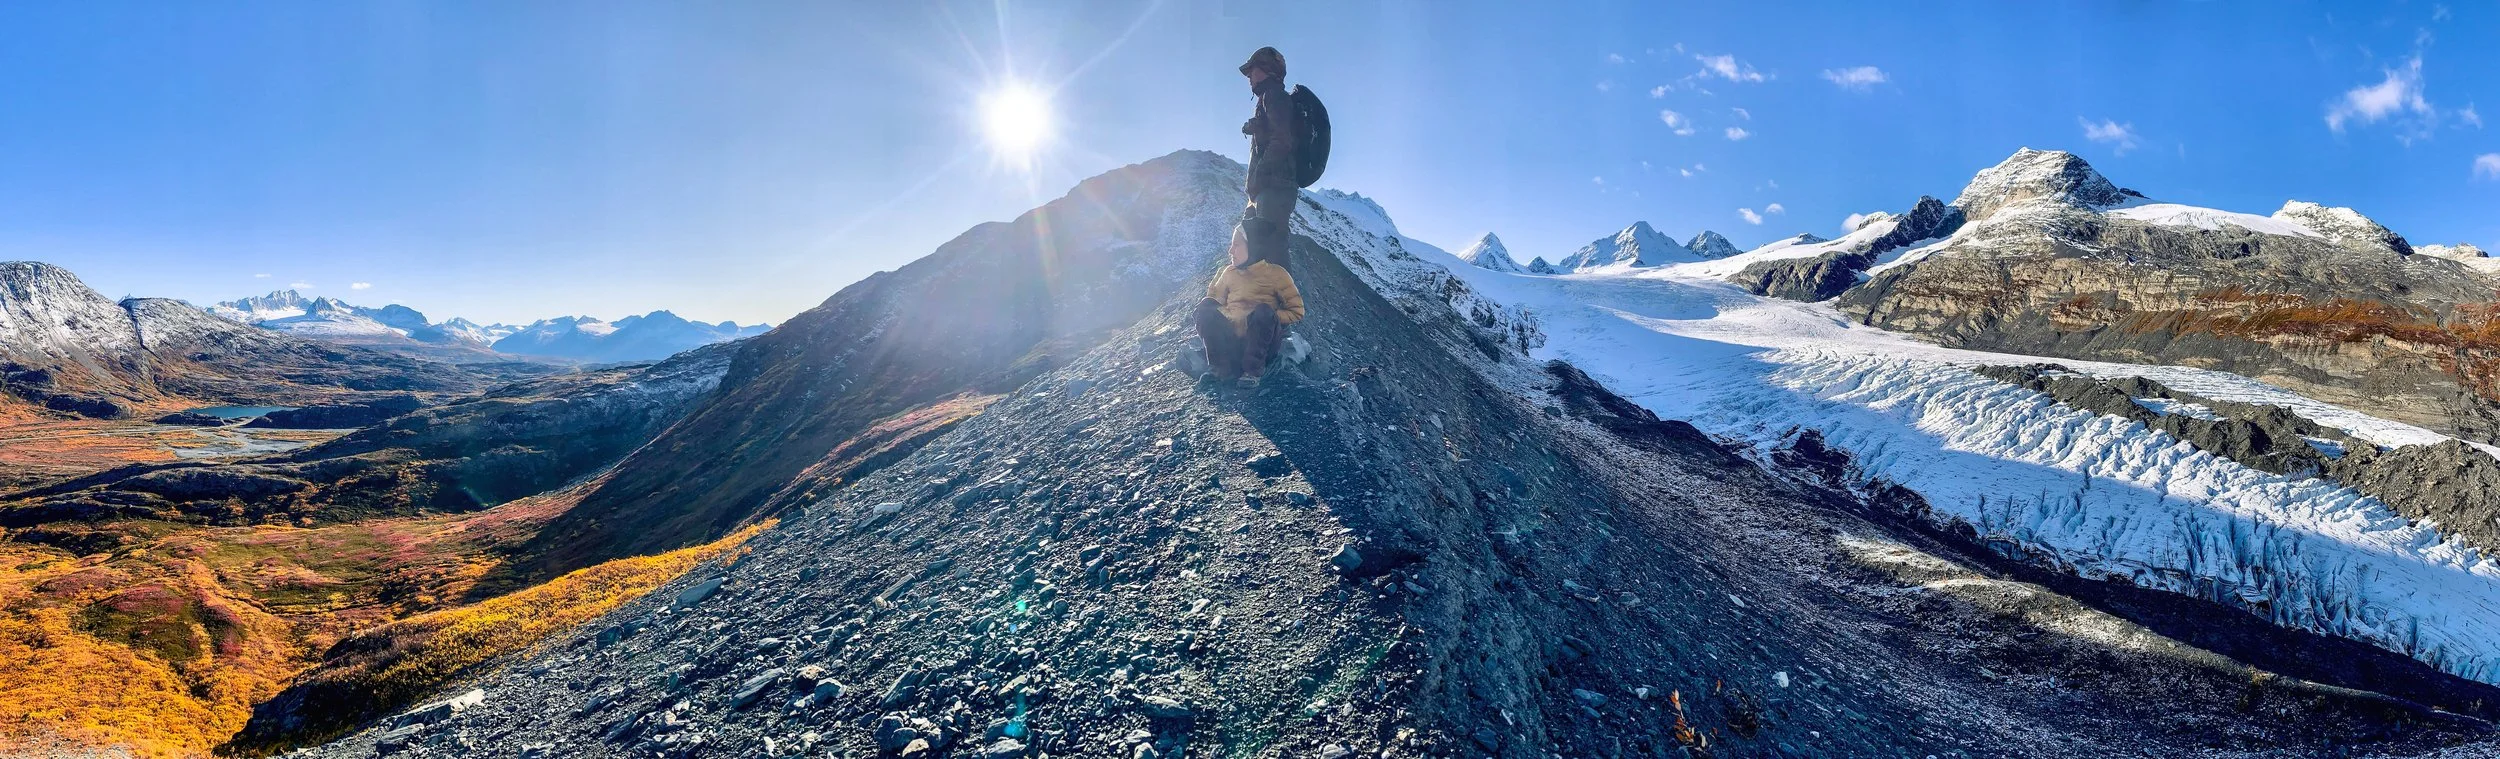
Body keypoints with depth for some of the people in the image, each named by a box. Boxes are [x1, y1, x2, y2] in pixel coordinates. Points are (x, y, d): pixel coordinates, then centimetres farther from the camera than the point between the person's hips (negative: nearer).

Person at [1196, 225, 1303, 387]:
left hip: (1262, 340, -4)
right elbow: (1214, 301, 20)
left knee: (1263, 311, -32)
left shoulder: (1276, 274, -1)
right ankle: (1221, 366, -22)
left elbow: (1296, 312, -2)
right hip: (1231, 340, 4)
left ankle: (1254, 369, -25)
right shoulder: (1229, 272, 12)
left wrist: (1266, 319, -14)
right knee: (1205, 307, -18)